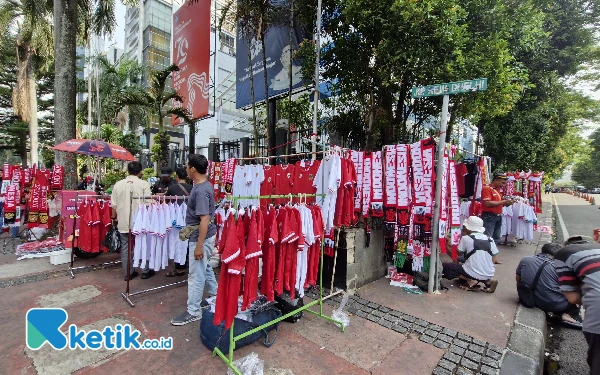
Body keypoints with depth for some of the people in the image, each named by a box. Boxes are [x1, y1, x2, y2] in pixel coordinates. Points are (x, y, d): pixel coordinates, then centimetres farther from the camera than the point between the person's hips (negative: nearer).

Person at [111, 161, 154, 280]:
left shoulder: (118, 184, 2)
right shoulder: (144, 184, -9)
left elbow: (114, 205, 6)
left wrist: (114, 217, 23)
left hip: (123, 221, 3)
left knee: (125, 248, 12)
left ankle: (128, 273, 20)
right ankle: (145, 271, 20)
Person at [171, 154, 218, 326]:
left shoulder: (200, 191, -25)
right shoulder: (205, 185, 6)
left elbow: (205, 219, -28)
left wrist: (199, 245, -25)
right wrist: (189, 227, 25)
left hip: (200, 237, -10)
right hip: (204, 235, 10)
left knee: (196, 275, 3)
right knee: (205, 267, 24)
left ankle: (193, 312, 19)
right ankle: (215, 296, 40)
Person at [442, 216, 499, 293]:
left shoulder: (466, 238, -7)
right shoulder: (490, 240, 6)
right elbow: (493, 260, 8)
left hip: (473, 274, -6)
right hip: (489, 274, 6)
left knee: (445, 266, 6)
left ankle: (470, 280, -6)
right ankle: (487, 281, 9)